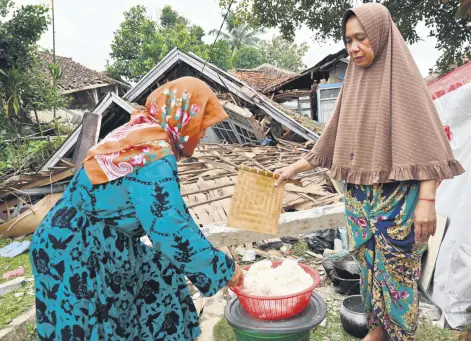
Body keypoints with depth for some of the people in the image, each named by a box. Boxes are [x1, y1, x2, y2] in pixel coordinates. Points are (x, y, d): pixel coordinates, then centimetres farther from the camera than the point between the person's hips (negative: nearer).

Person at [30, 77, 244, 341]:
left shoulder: (141, 134, 3)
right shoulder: (155, 157, -28)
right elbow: (174, 233, -29)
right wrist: (224, 269, -15)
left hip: (98, 246, 9)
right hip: (76, 254, -9)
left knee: (159, 280, 15)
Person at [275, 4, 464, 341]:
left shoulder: (404, 77, -9)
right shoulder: (354, 83, 9)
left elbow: (426, 140, -13)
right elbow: (334, 137, 13)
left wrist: (427, 200, -19)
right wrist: (295, 168, 11)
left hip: (397, 196, -6)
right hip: (359, 195, 6)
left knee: (397, 271, 4)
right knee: (369, 266, 16)